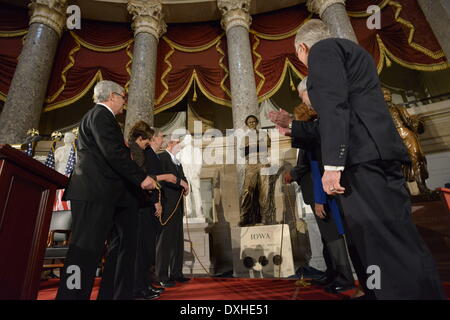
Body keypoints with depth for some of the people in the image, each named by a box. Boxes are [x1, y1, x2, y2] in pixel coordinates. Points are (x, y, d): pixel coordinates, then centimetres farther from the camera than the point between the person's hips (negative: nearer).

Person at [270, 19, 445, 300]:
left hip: (362, 156, -10)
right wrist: (291, 124, 37)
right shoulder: (350, 51, 32)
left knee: (384, 245, -8)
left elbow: (335, 105, -15)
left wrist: (332, 165, -21)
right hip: (379, 152, 10)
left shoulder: (323, 48, 3)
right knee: (400, 242, 11)